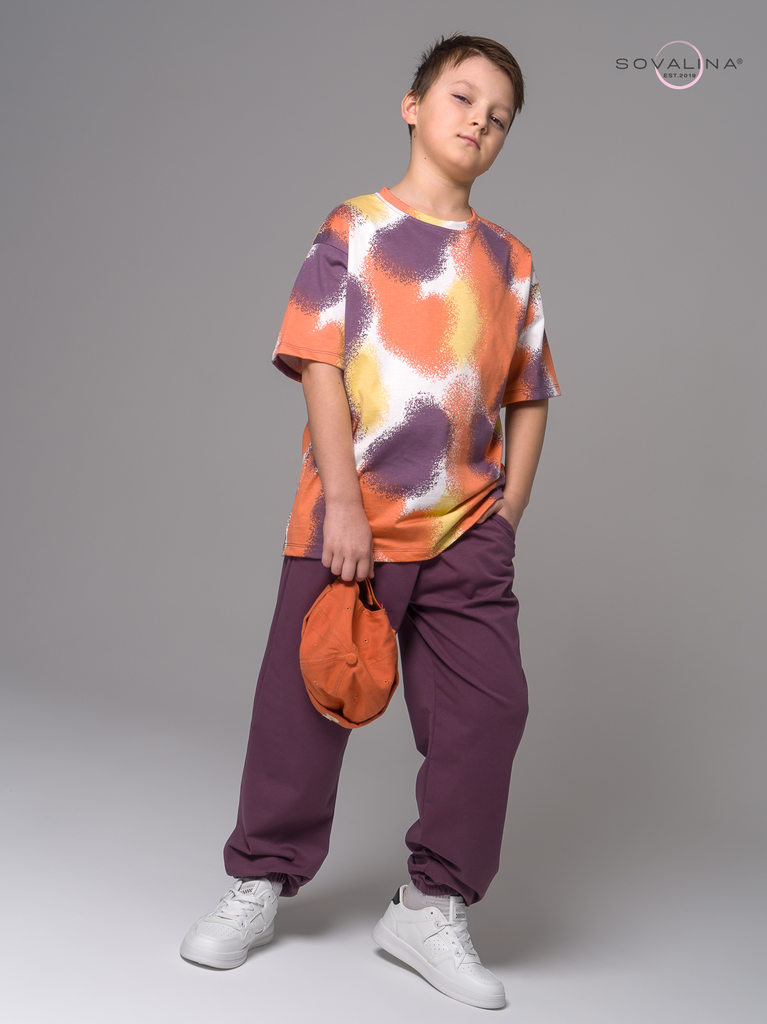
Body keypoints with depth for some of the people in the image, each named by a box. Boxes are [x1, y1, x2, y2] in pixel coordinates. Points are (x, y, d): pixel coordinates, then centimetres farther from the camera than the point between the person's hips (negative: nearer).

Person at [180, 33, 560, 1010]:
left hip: (467, 536, 3)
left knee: (487, 713, -2)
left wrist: (505, 517, 4)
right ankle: (258, 885, 23)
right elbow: (319, 366, -5)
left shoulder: (512, 261, 13)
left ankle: (432, 908, 14)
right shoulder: (355, 230, 4)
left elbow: (528, 399, 14)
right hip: (347, 523, -3)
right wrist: (342, 503, -13)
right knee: (303, 707, 4)